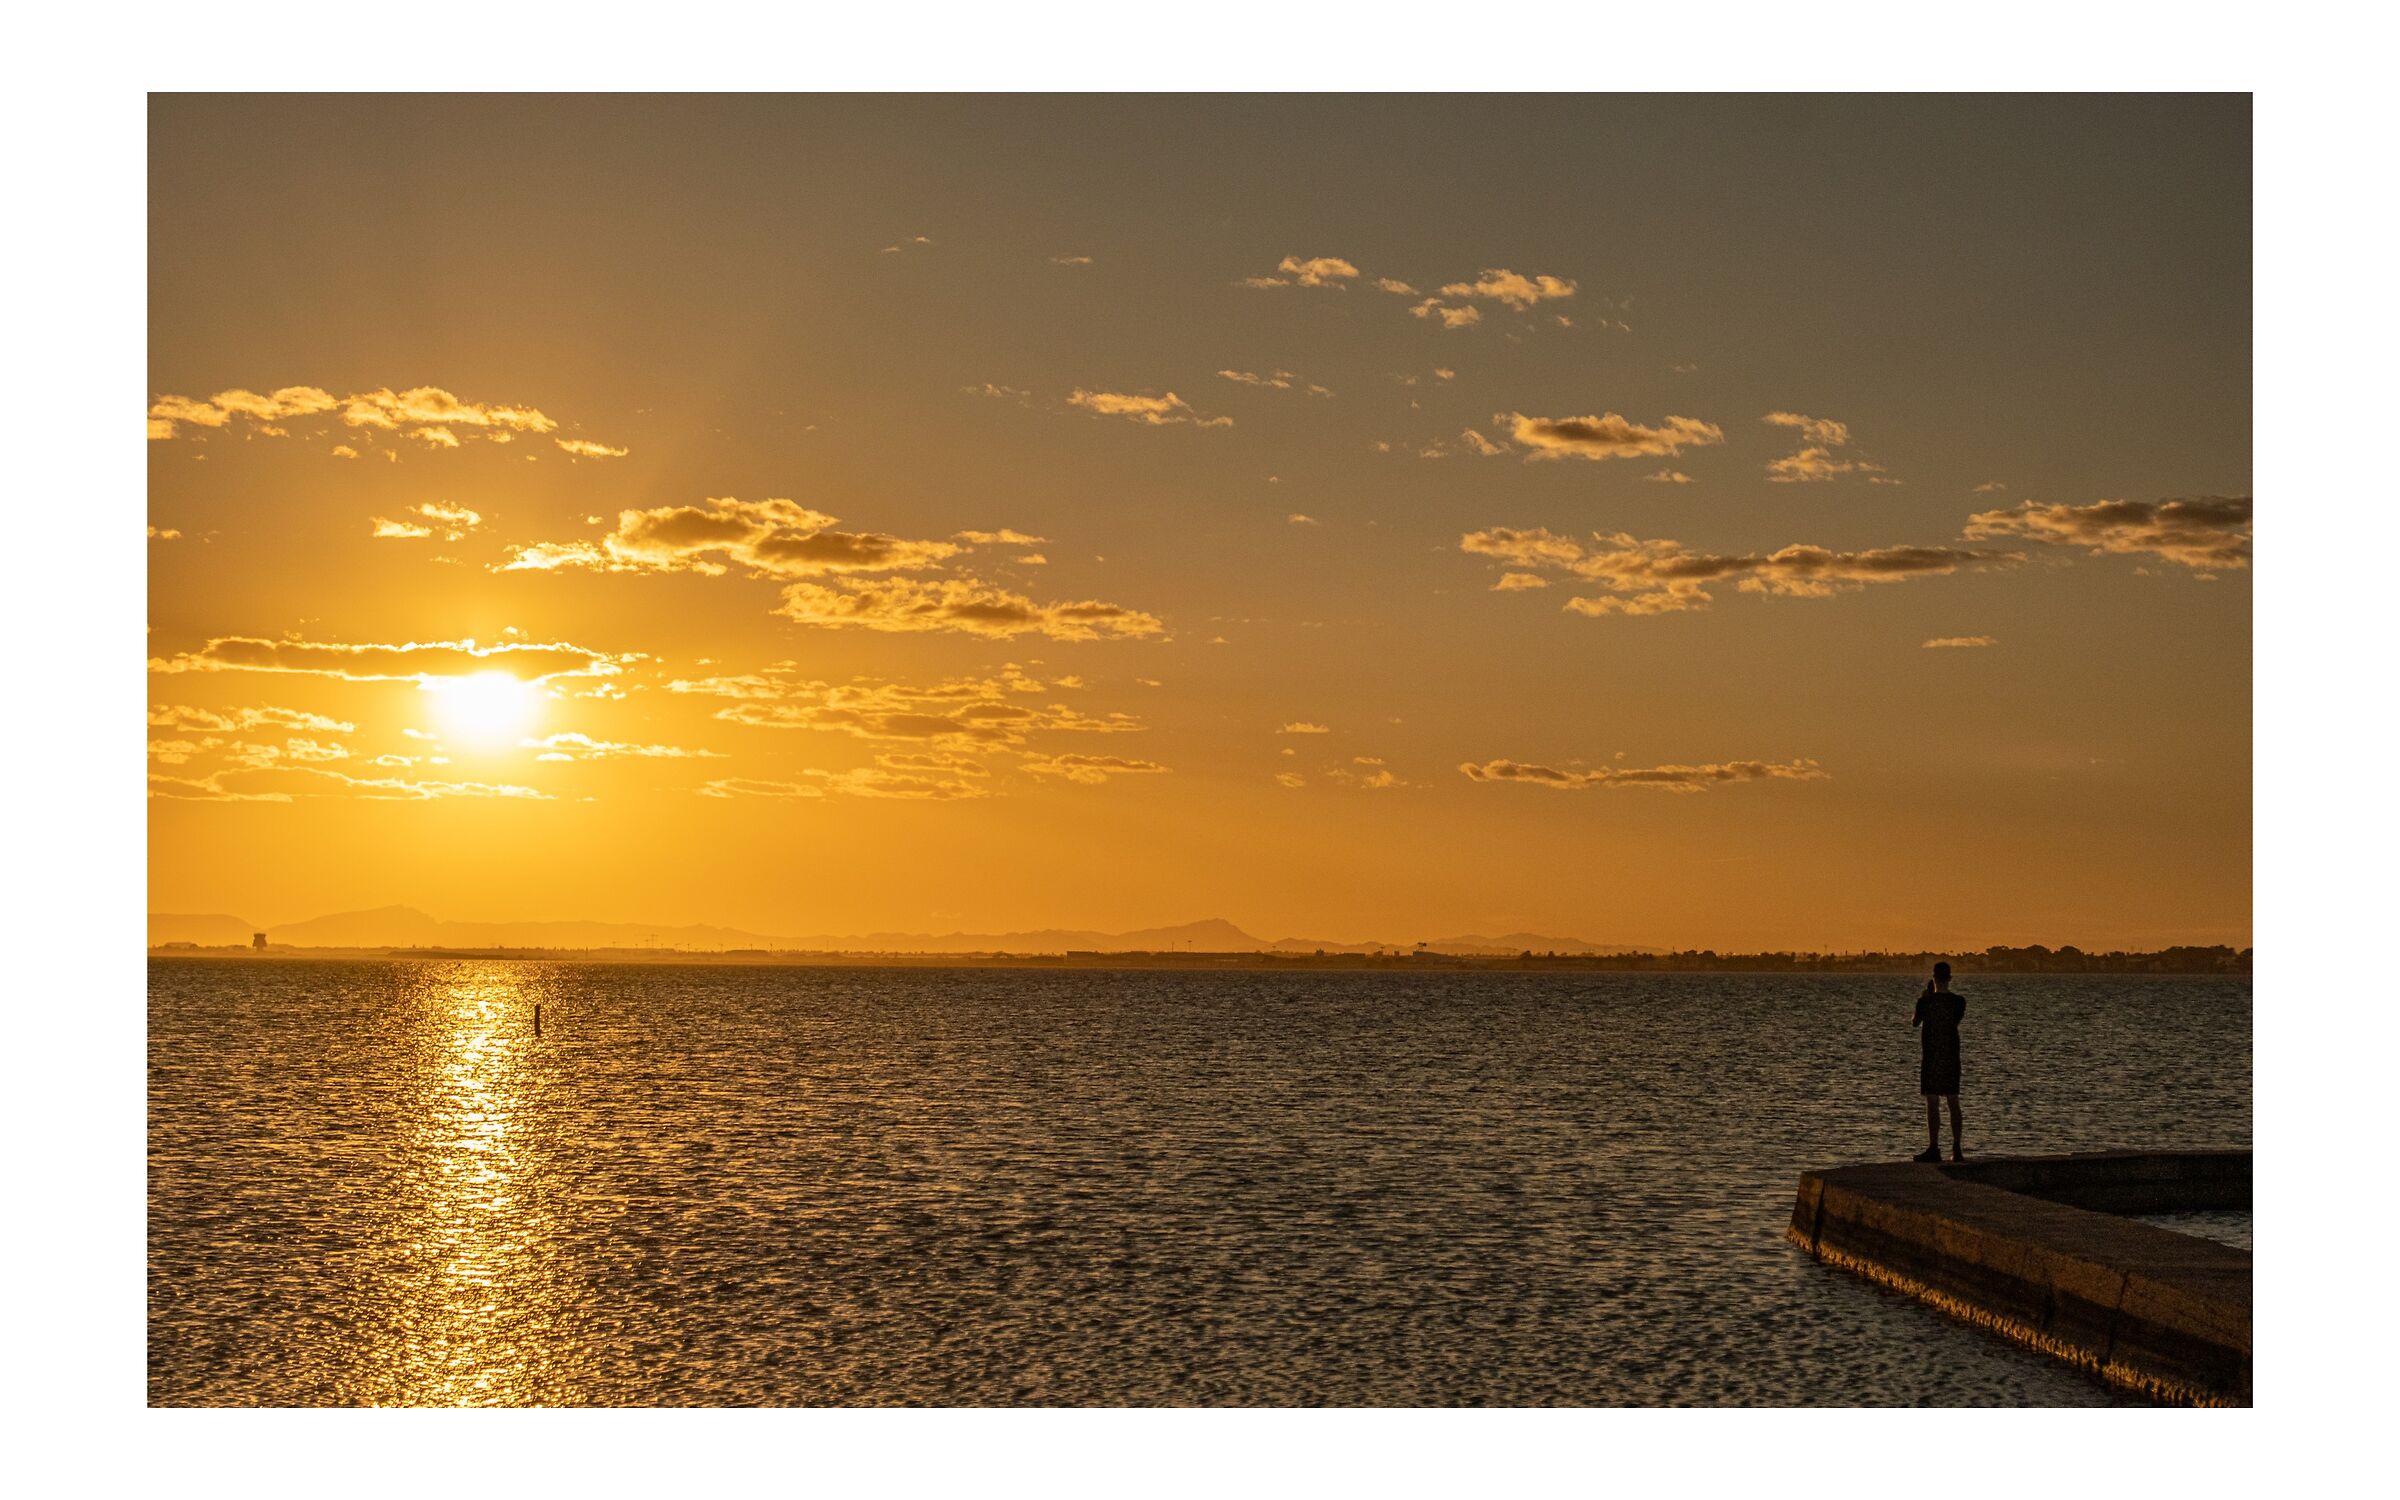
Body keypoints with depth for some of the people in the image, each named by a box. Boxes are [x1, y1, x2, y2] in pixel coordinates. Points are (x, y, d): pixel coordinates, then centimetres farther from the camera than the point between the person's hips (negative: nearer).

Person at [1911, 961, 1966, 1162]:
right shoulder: (1959, 1001, -3)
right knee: (1953, 1102, 11)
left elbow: (1915, 1023, 5)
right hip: (1952, 1056, 4)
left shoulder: (1925, 1001, -12)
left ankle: (1934, 1148, -5)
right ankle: (1957, 1149, 12)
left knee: (1932, 1103, -1)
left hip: (1932, 1057, -4)